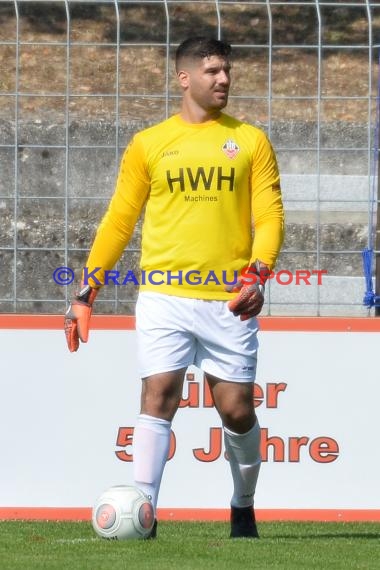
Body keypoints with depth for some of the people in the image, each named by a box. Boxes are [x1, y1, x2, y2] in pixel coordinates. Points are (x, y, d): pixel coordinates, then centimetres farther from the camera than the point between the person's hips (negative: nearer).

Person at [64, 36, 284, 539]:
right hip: (164, 295, 0)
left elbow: (270, 215, 2)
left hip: (229, 299, 0)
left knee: (237, 410, 3)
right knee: (158, 398, -11)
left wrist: (258, 274, -16)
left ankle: (244, 509, 25)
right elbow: (118, 221, 11)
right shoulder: (148, 144, 8)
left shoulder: (250, 141, 8)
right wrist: (85, 294, 7)